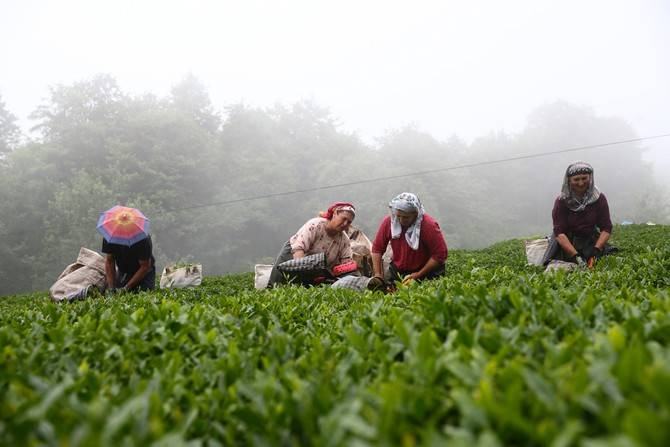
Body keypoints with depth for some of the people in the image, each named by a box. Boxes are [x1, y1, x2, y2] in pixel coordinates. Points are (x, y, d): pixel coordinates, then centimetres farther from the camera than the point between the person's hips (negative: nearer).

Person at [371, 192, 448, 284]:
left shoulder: (429, 225, -22)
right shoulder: (388, 222, -11)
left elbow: (440, 254, -20)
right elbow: (377, 249, -3)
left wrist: (419, 274, -19)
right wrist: (378, 275, -11)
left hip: (425, 271, -3)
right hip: (397, 271, 3)